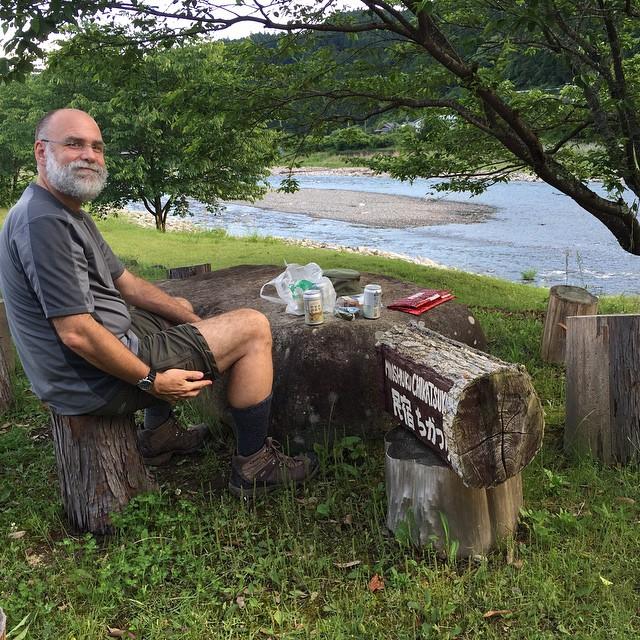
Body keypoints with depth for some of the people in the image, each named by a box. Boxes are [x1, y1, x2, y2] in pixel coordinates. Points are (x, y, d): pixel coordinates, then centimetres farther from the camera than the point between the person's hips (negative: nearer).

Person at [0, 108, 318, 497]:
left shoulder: (70, 214, 12)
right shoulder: (42, 222, -23)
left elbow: (126, 284, 16)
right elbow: (76, 333, -27)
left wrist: (193, 320, 11)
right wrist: (152, 382, -19)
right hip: (98, 382, -11)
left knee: (178, 309, 36)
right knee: (253, 327, -9)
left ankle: (160, 434, 29)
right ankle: (253, 466, 3)